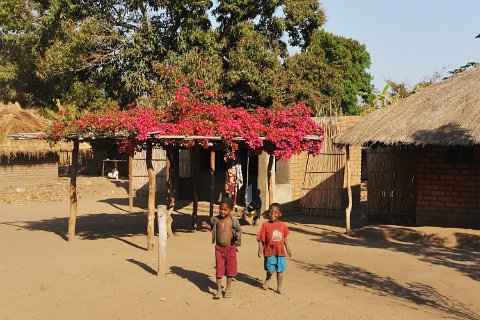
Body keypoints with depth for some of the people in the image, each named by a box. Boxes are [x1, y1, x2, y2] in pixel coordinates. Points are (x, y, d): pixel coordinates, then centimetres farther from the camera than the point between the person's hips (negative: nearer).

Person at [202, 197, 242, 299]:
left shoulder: (234, 220, -6)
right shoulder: (215, 219, 0)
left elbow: (238, 230, 3)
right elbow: (212, 228, 16)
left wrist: (238, 234, -19)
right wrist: (207, 226, -4)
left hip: (230, 248, -1)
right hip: (219, 248, 1)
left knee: (230, 267, 10)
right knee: (219, 268, 2)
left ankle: (228, 289, 27)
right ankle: (219, 290, 13)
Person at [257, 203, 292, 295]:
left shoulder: (282, 225, 4)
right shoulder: (266, 225, -5)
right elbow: (261, 238, -3)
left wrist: (288, 248, 18)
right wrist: (260, 249, -11)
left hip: (280, 251, 3)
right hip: (270, 251, -3)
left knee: (280, 270, 8)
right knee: (271, 270, -6)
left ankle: (279, 287, 25)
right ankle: (267, 280, 27)